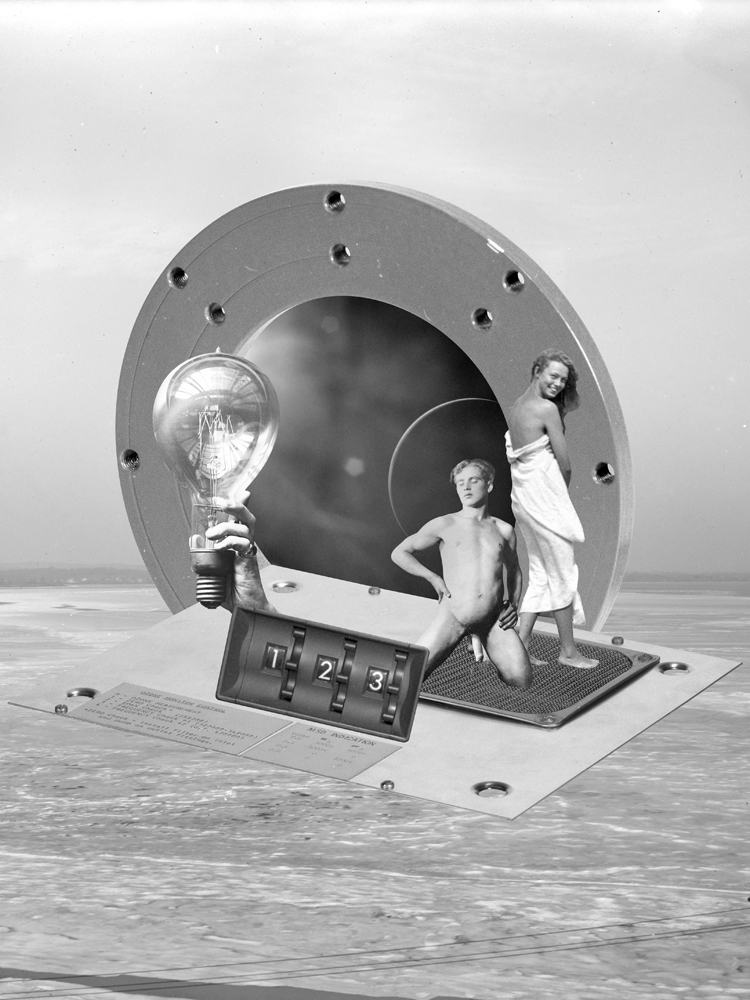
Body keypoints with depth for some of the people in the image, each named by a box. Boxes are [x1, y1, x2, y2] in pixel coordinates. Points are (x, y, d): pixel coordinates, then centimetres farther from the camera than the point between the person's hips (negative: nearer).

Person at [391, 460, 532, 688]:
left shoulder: (503, 530, 13)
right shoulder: (444, 525, 6)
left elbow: (514, 572, 28)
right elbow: (399, 553, 11)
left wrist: (512, 605, 10)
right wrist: (433, 578, 1)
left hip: (494, 618, 2)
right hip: (453, 615, -2)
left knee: (522, 680, -16)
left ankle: (484, 646, 13)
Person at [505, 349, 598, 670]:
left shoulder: (514, 408, 11)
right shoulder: (547, 409, -14)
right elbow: (564, 462, -12)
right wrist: (562, 489, 7)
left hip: (521, 495, 8)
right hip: (545, 495, -8)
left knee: (539, 575, 14)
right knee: (562, 573, 3)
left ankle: (520, 646, 11)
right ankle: (568, 650, 12)